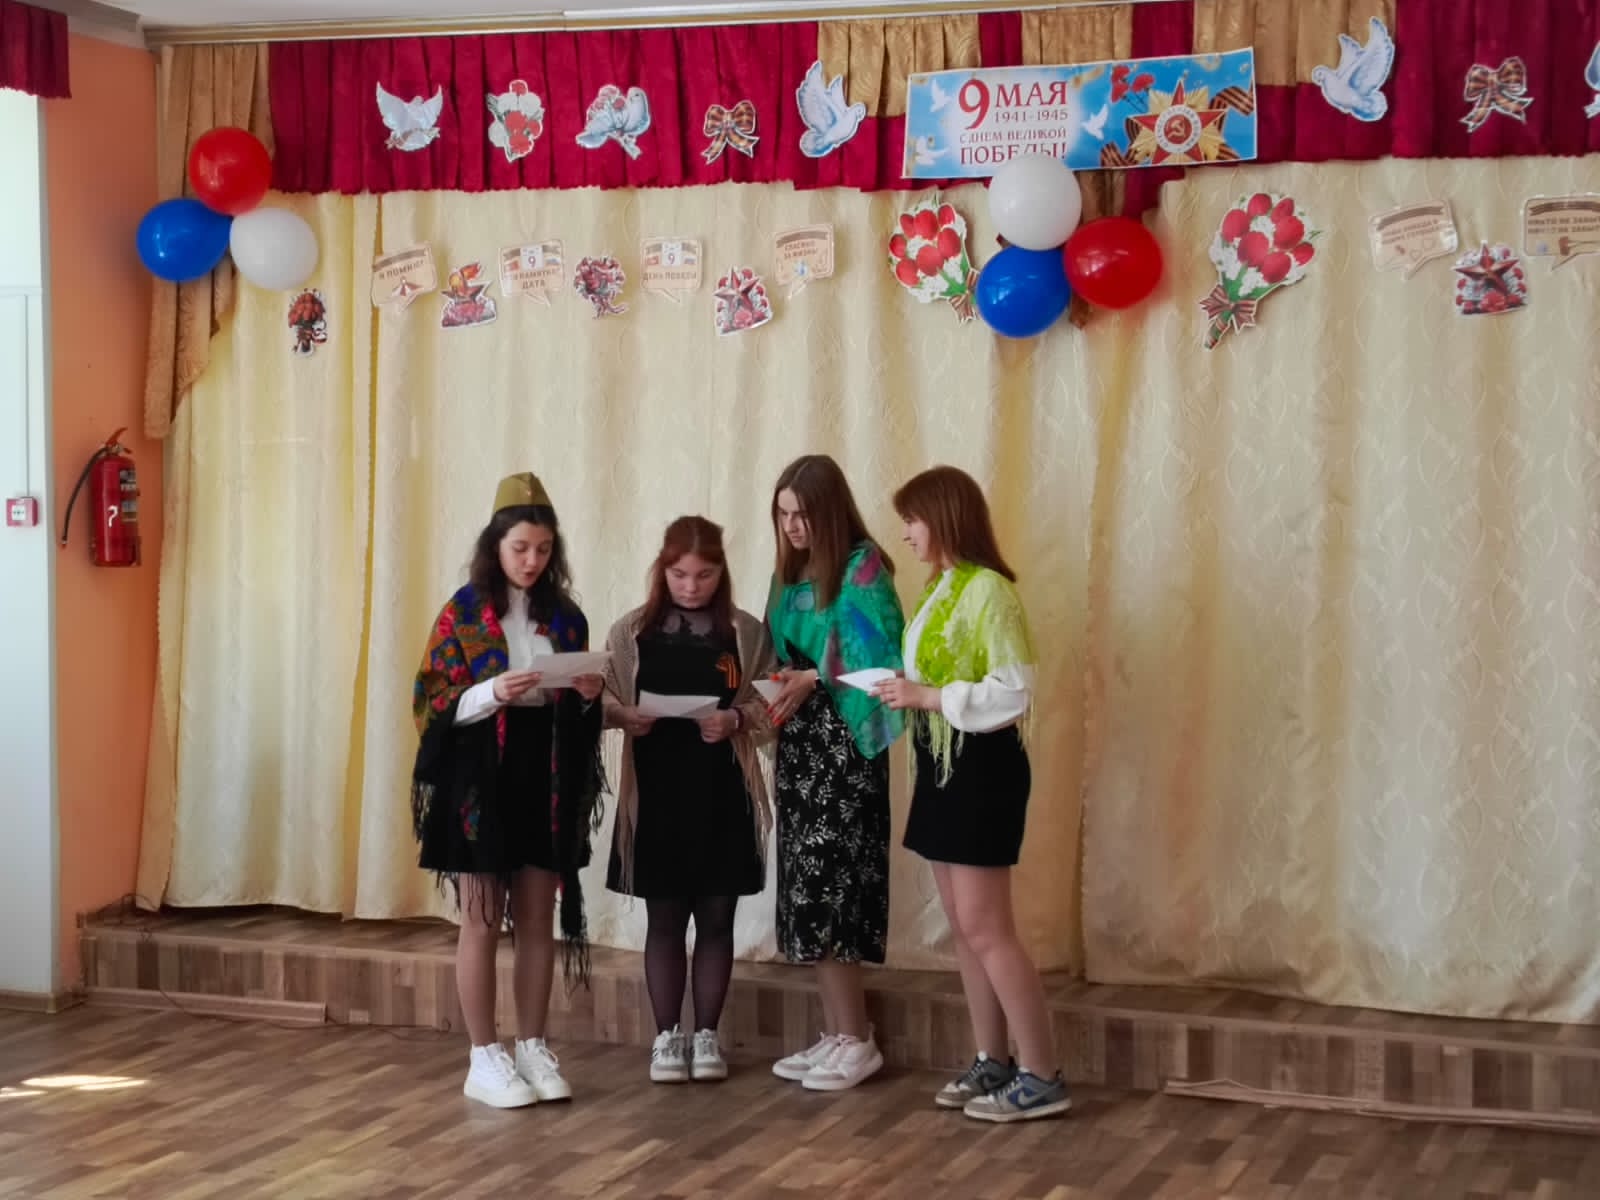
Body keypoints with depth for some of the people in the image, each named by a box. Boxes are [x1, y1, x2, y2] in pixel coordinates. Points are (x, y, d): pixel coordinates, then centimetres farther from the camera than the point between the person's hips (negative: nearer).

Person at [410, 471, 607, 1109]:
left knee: (538, 919, 7)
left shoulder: (565, 615, 6)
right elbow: (433, 704, -8)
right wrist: (492, 692, -24)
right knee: (482, 920, 1)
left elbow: (578, 712, 14)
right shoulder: (462, 613, -6)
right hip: (480, 782, -4)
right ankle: (485, 1058, 8)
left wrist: (588, 694, -9)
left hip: (546, 781, 4)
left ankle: (533, 1048, 17)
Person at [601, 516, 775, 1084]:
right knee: (664, 918, 6)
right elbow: (601, 700, 3)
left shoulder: (747, 633, 1)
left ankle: (707, 1035, 17)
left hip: (722, 797, 0)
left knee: (717, 917, 6)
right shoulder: (631, 631, 2)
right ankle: (666, 1036, 15)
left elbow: (769, 706, -1)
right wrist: (624, 715, -17)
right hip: (655, 793, 0)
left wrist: (734, 721, -19)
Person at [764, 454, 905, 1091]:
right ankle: (835, 1034, 14)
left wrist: (814, 679, -18)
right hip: (799, 742, 7)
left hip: (843, 745, -7)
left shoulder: (862, 568, -10)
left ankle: (857, 1041, 0)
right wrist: (775, 689, -2)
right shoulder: (789, 573, 13)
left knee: (823, 886, -8)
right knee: (813, 889, 7)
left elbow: (883, 659, -15)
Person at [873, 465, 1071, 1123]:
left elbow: (1012, 693, -20)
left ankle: (1042, 1078, -3)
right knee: (964, 926, 11)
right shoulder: (939, 589, 12)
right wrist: (904, 692, 2)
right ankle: (993, 1063, 19)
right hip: (942, 762, 9)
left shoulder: (988, 591, -15)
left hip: (982, 764, -9)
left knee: (983, 927, -8)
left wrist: (927, 697, -20)